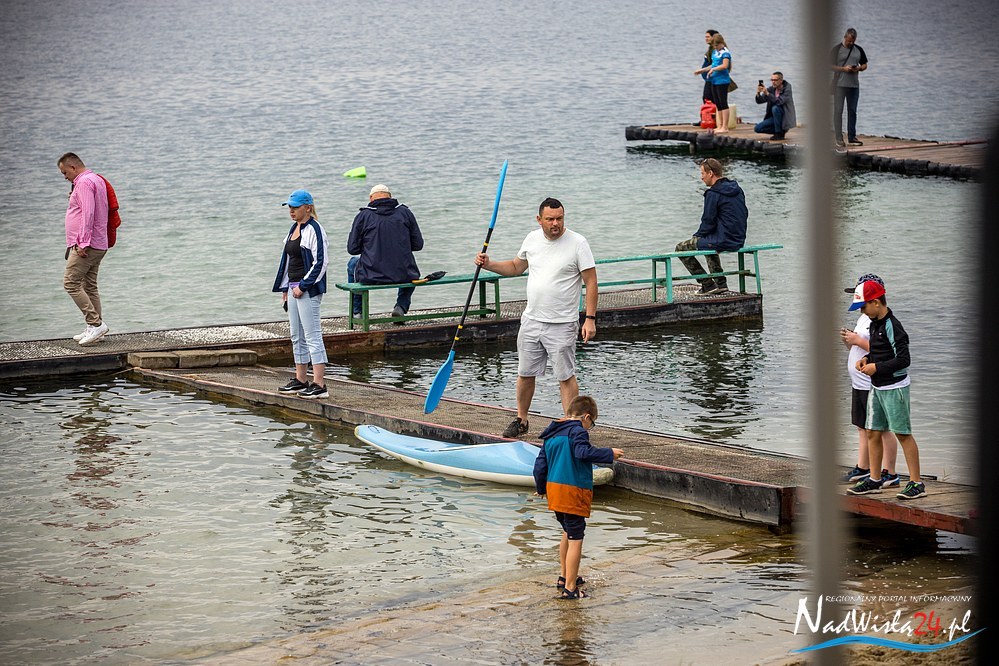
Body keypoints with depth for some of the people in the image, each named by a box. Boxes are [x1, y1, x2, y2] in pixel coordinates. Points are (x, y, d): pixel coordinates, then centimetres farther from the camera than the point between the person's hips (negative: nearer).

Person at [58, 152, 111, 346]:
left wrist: (83, 243, -23)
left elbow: (88, 213, -22)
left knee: (71, 283, -11)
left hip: (86, 245, -11)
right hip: (98, 245, 11)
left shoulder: (84, 183, -13)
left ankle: (96, 323, -15)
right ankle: (94, 329, 11)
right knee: (89, 286, 11)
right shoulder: (96, 180, 20)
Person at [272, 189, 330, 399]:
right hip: (294, 287, 10)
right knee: (297, 337, 14)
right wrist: (285, 288, 18)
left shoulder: (314, 230, -13)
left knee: (312, 336, -11)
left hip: (308, 290, -10)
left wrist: (303, 286, -16)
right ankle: (300, 380, 23)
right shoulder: (294, 228, 15)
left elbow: (321, 262, -17)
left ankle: (319, 384, -12)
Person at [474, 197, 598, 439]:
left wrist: (590, 319, -15)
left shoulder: (577, 243, -10)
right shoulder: (532, 239, 7)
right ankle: (521, 421, 28)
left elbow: (591, 282, -10)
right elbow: (516, 267, 24)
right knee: (525, 374, 13)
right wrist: (488, 264, 8)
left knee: (566, 376, -3)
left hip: (562, 325, -5)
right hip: (531, 320, 5)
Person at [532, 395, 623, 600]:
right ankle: (570, 588, -4)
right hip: (574, 491, -9)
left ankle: (564, 577, 37)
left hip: (554, 489, 9)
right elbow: (583, 452, -29)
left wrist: (541, 488, 30)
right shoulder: (577, 431, -10)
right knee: (575, 540, -4)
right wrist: (610, 454, -19)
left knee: (568, 533, 26)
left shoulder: (552, 435, 14)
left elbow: (540, 464, 16)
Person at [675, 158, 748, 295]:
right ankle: (721, 283, 29)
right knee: (707, 241, 40)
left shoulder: (713, 194, -17)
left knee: (681, 248, 5)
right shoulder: (737, 190, 9)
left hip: (723, 241, -9)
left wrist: (697, 235, 3)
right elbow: (744, 215, 17)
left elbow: (708, 222, -16)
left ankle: (708, 284, 2)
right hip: (739, 241, 9)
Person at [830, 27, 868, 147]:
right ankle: (839, 138, -4)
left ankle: (852, 137, 14)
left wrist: (859, 68, -6)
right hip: (839, 85, -4)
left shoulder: (859, 49, 10)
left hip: (854, 85, 4)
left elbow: (864, 65, 16)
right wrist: (843, 68, -16)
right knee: (838, 111, -6)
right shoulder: (837, 49, -2)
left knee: (852, 111, 8)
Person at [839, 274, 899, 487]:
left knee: (882, 430, -4)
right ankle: (862, 469, 25)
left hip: (875, 386, -10)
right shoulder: (864, 318, 17)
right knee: (863, 428, 16)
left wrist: (858, 340, -21)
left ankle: (889, 473, 1)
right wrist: (848, 340, 5)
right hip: (859, 384, 10)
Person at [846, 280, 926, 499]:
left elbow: (903, 359, -21)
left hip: (894, 387, -9)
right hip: (877, 387, 9)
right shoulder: (874, 323, 11)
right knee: (872, 432, 11)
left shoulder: (892, 326, -18)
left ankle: (916, 483, -4)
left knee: (903, 433, -7)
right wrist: (867, 358, 6)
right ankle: (874, 480, 21)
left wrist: (877, 367, -18)